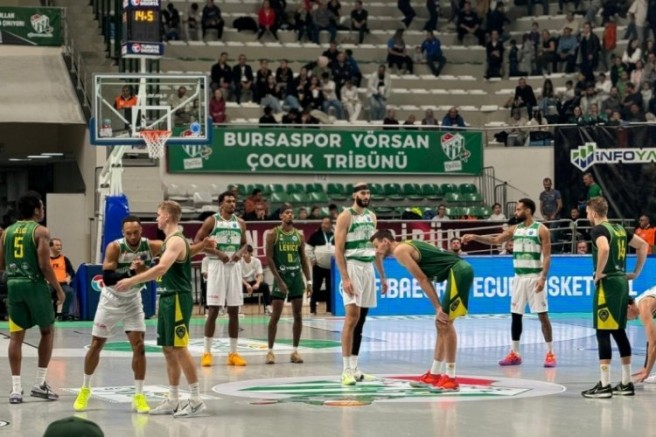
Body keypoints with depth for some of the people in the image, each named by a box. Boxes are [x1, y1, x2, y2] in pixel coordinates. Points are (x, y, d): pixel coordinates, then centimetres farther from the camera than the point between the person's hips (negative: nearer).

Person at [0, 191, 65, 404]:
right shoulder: (40, 231, -7)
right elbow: (44, 265, -13)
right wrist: (59, 289, -4)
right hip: (35, 284, -4)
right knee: (47, 331, 13)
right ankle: (40, 383, 10)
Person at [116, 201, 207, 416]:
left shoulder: (177, 241, -15)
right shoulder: (169, 241, 16)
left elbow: (161, 268, -29)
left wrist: (132, 281, -28)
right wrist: (134, 282, 20)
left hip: (178, 299, -10)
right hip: (167, 299, 10)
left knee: (179, 348, -10)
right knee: (168, 350, 11)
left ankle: (196, 399, -8)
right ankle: (173, 401, 16)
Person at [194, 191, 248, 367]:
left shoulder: (240, 223, 9)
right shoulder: (211, 221, -5)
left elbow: (244, 243, 19)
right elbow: (197, 241, -8)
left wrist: (240, 252, -4)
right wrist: (217, 252, -18)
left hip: (234, 267, 5)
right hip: (217, 266, -5)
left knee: (234, 310, 5)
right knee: (213, 310, -5)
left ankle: (233, 353, 10)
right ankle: (207, 353, 0)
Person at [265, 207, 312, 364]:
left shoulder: (299, 235, 9)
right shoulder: (273, 234, -4)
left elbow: (303, 259, 11)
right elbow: (269, 258, -9)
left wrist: (309, 280, 4)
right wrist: (279, 280, -16)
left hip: (296, 276, 4)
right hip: (281, 276, -4)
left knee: (298, 315, 3)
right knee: (276, 315, -5)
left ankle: (295, 351, 10)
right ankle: (270, 351, 2)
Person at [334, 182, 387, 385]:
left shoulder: (371, 216, 14)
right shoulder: (346, 216, -8)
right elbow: (338, 249, -13)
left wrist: (382, 276, 17)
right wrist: (345, 278, -21)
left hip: (368, 269, 8)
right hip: (353, 268, -8)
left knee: (361, 320, 8)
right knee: (352, 317, -14)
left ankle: (354, 368, 13)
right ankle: (347, 370, -15)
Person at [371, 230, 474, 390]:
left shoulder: (399, 250, -5)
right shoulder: (409, 246, 24)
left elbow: (422, 279, -10)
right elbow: (427, 278, 22)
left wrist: (438, 308, -10)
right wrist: (439, 308, 17)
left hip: (459, 272, -10)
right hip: (460, 271, 10)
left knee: (445, 323, -8)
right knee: (441, 323, 16)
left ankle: (451, 378, -6)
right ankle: (435, 374, 24)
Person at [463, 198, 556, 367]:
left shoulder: (541, 229, -7)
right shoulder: (515, 229, 10)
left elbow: (547, 256, -11)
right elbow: (495, 240, 8)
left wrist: (543, 277, -20)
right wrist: (475, 237, -5)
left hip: (535, 277, -6)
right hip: (519, 277, 6)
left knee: (542, 315, -5)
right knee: (515, 314, 7)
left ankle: (550, 353, 0)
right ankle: (515, 354, 13)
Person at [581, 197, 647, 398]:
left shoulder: (598, 229, -10)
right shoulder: (619, 228, 15)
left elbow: (604, 248, -30)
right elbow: (643, 245, 21)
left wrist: (598, 273, -19)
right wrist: (636, 272, 19)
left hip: (607, 283, -8)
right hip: (622, 281, 8)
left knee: (603, 333, -5)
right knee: (619, 332, 14)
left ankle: (605, 385, -7)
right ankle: (626, 383, 17)